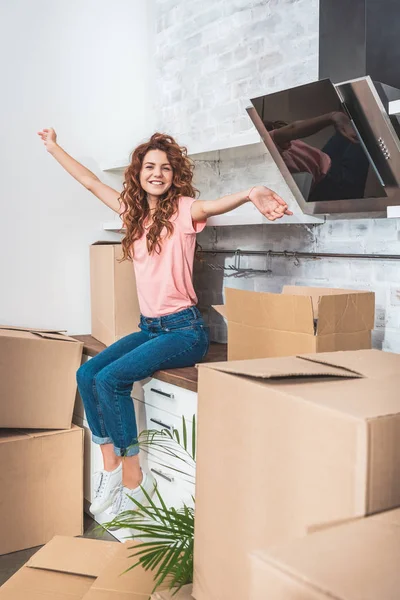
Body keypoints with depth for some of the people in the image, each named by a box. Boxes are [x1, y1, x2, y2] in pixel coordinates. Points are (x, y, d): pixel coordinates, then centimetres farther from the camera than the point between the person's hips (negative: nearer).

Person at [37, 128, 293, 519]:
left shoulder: (183, 209, -8)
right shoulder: (134, 211, 10)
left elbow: (215, 205, -30)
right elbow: (91, 182, 21)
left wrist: (249, 194, -52)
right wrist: (53, 148, 29)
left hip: (184, 329, -7)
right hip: (149, 327, 7)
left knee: (111, 379, -21)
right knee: (87, 374, -9)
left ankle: (133, 478, -7)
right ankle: (111, 467, 1)